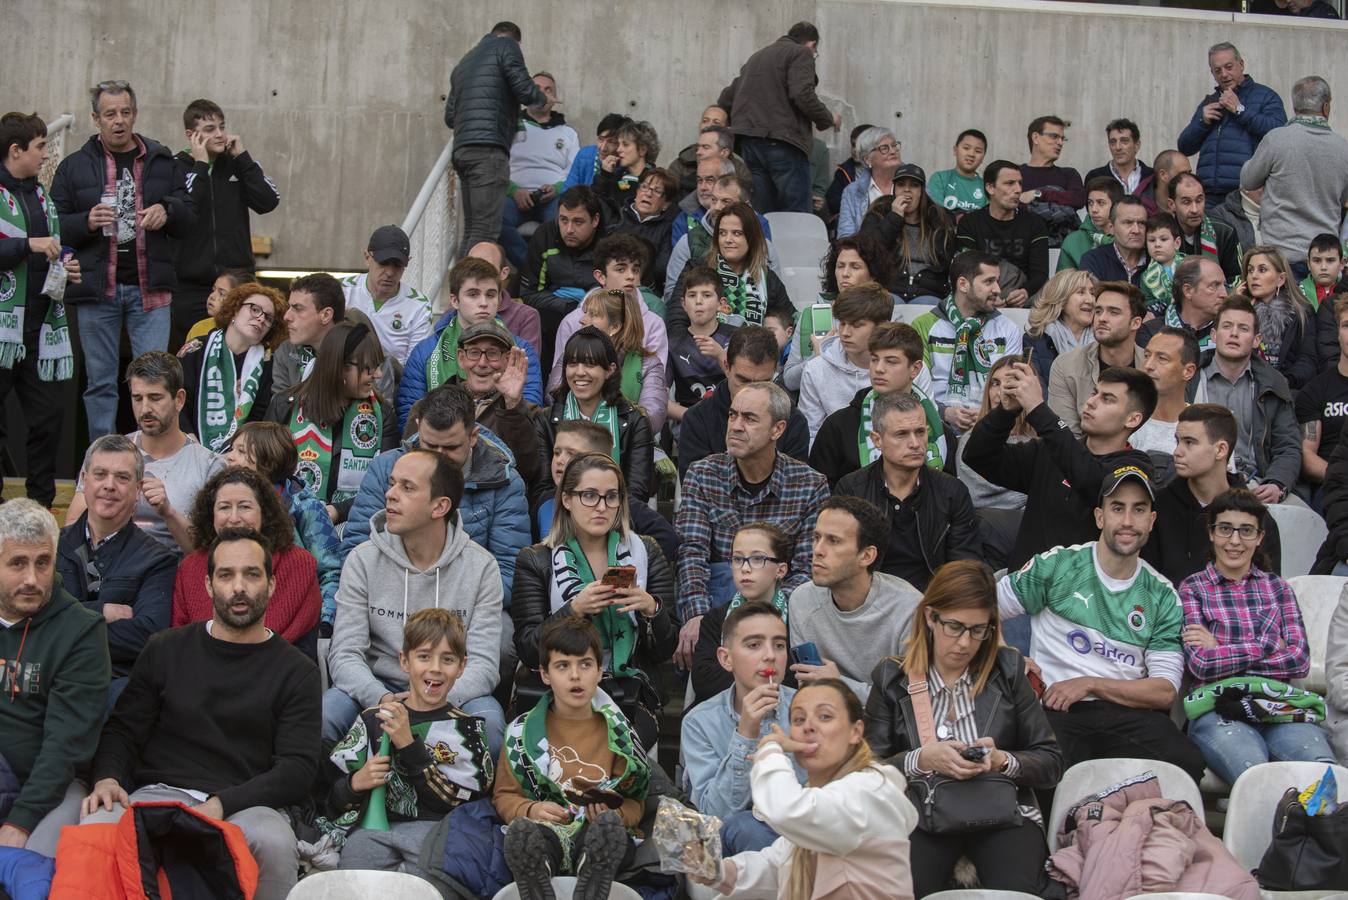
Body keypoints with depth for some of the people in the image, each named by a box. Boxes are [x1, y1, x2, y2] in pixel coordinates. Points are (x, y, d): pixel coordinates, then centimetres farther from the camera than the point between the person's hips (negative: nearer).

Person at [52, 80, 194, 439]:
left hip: (149, 288, 0)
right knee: (100, 382, 6)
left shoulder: (161, 162, 10)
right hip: (96, 289, 0)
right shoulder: (74, 166, 6)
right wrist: (86, 222, -16)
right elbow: (54, 227, 4)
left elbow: (189, 217, 11)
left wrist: (167, 211, -11)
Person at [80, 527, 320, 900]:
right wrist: (107, 778, -6)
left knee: (274, 845, -37)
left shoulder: (297, 672, 9)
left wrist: (222, 804, -16)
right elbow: (122, 730, 18)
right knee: (92, 830, -33)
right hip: (160, 793, 1)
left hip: (247, 804, -1)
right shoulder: (166, 650, 17)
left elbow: (298, 770, -1)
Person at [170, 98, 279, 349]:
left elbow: (268, 202, -5)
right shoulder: (174, 168, 1)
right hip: (190, 290, -2)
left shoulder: (237, 165, 10)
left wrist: (242, 156, -5)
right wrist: (200, 165, -11)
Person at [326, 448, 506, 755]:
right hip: (379, 686, 1)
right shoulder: (363, 560, -1)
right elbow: (345, 655, -7)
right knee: (324, 714, -30)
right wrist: (382, 699, -29)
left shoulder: (481, 566, -3)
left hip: (454, 693, 0)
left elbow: (483, 663, -8)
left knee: (489, 723, -33)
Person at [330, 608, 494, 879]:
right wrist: (356, 783, -7)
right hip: (373, 828, 2)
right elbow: (332, 801, 16)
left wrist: (408, 744, -7)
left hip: (434, 828, -2)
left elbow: (462, 801, -2)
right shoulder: (372, 719, 19)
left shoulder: (465, 728, 16)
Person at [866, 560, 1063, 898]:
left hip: (1002, 809, 0)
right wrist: (922, 760, -17)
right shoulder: (891, 677, 6)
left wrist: (1002, 761, -14)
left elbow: (1051, 763, 6)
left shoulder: (1008, 670, 6)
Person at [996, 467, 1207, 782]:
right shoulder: (1056, 565, 7)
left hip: (1129, 712, 3)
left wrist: (1089, 684, -7)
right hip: (1058, 710, -3)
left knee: (1187, 763, -30)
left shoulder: (1163, 596, 13)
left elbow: (1164, 692, 6)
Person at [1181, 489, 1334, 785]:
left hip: (1280, 706, 3)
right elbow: (1201, 664, -2)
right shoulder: (1192, 589, 13)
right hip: (1218, 711, -2)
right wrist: (1268, 645, 4)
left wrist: (1223, 652, 3)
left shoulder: (1277, 587, 22)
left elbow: (1300, 660, 7)